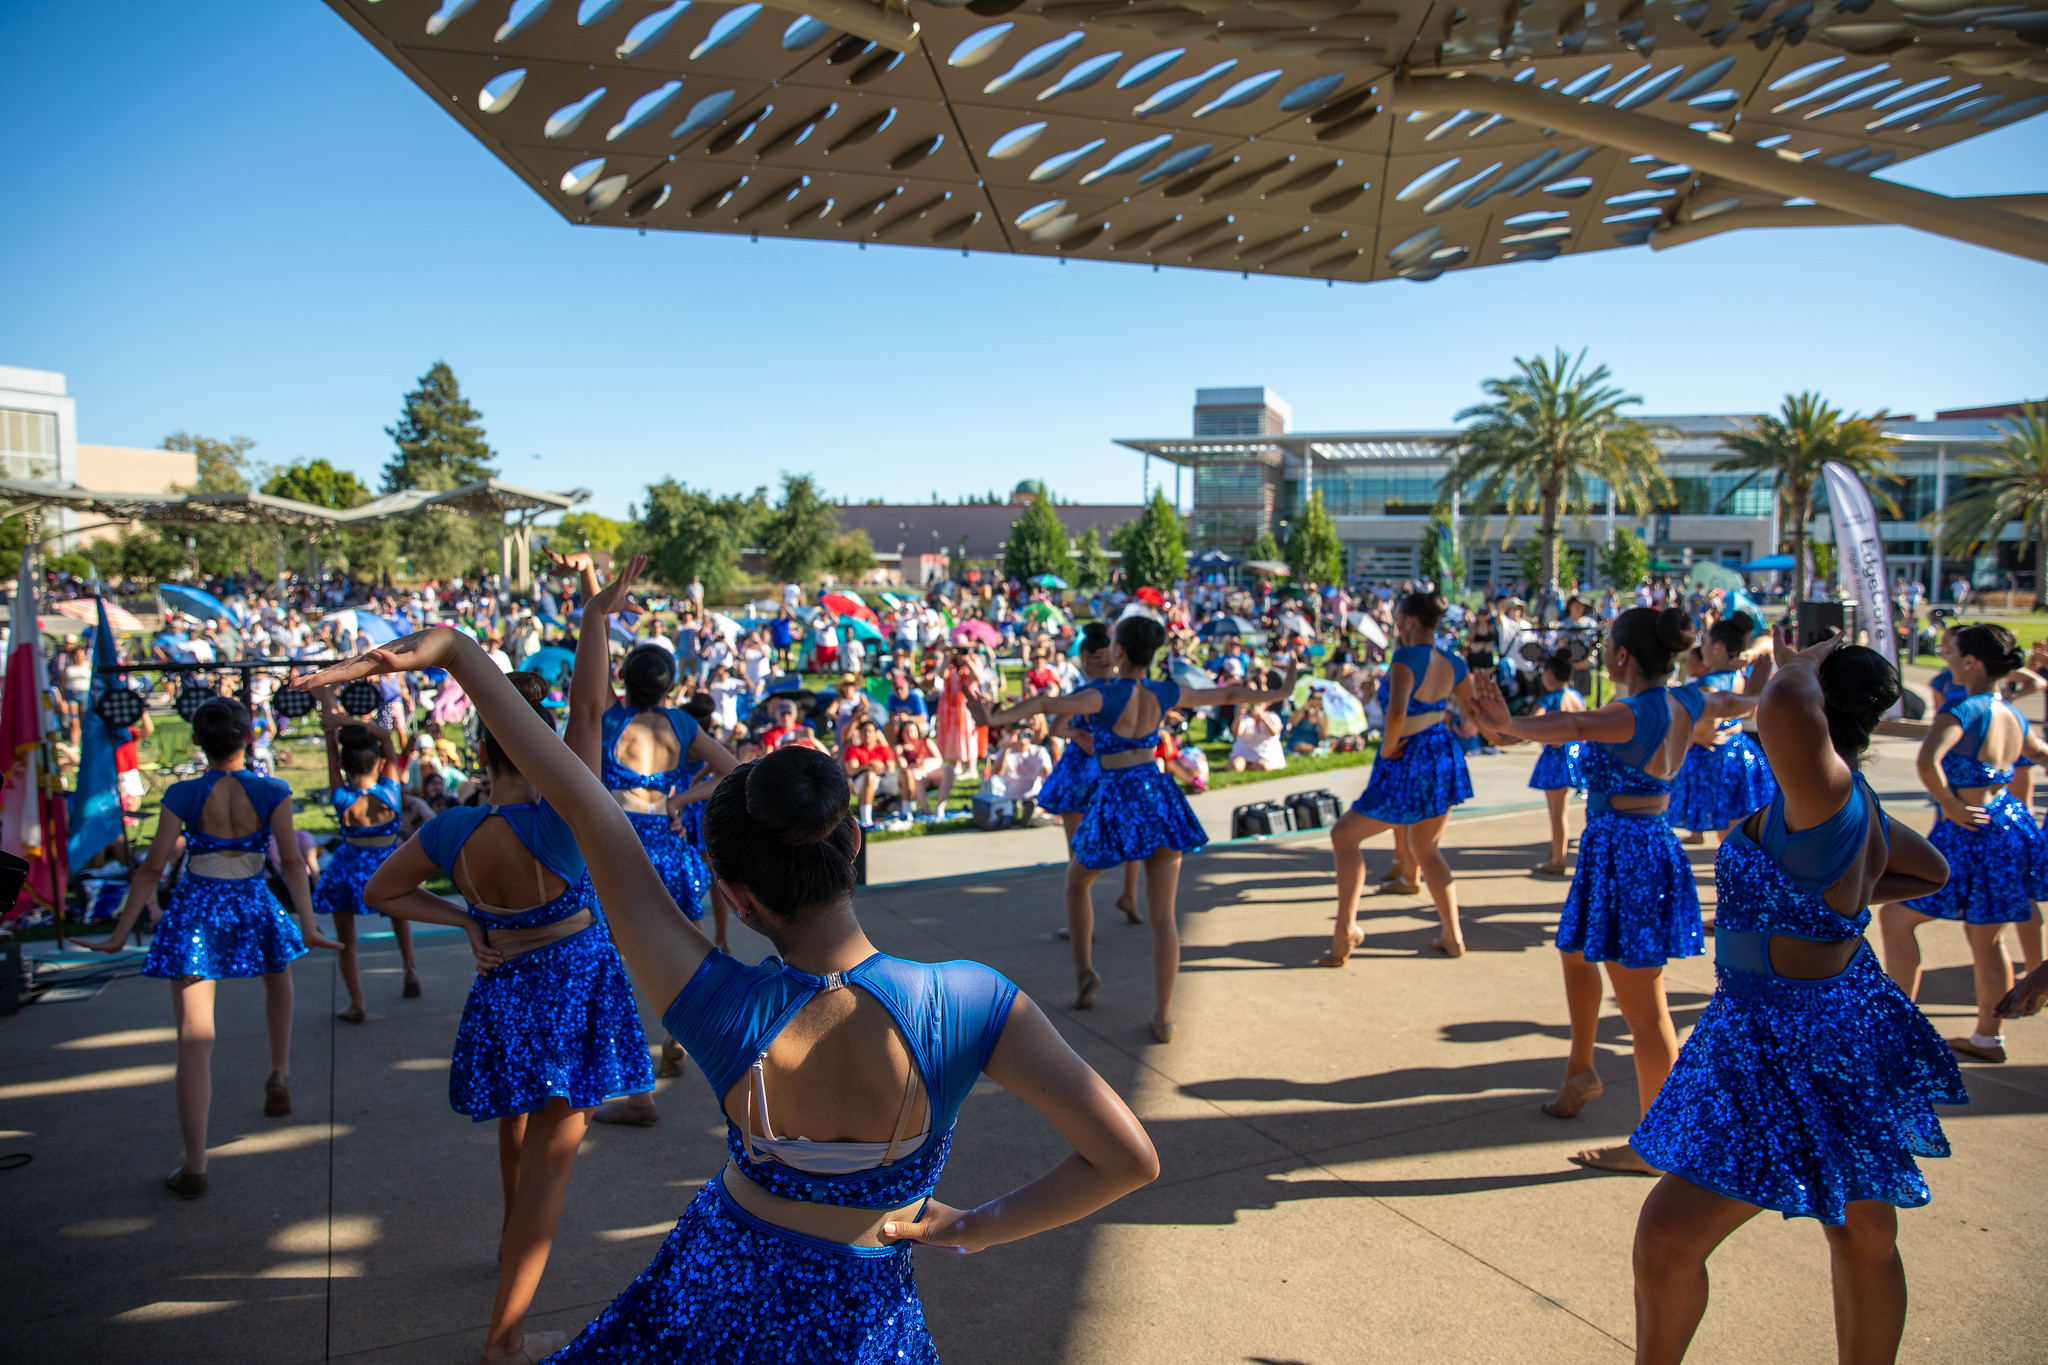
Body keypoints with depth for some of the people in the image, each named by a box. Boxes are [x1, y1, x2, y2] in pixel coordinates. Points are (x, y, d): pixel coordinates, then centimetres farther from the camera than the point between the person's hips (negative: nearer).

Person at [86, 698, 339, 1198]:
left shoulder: (183, 795, -7)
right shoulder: (272, 793, -6)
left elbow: (152, 869, -4)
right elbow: (292, 862, -8)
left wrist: (119, 933, 4)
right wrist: (308, 927, -4)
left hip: (194, 912, -1)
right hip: (252, 908, 1)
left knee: (194, 1038, 0)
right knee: (278, 978, 36)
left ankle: (194, 1166, 1)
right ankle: (279, 1075, 41)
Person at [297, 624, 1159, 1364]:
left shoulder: (720, 1009, -28)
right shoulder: (965, 1005, -30)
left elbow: (580, 804, -25)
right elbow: (1130, 1161, -23)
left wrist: (455, 650, -19)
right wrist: (972, 1229, -12)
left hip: (713, 1287, -1)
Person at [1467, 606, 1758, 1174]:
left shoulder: (1631, 715, -23)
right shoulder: (1684, 703, 4)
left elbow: (1570, 726, -44)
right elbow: (1733, 702, 27)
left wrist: (1508, 725, -61)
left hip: (1624, 853, -10)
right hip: (1652, 842, 10)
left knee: (1642, 1006, -1)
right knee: (1575, 952, 29)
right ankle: (1581, 1072, 46)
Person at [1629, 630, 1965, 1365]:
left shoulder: (1824, 790, -24)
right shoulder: (1860, 808, 4)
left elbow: (1787, 708, -46)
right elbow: (1933, 872, 23)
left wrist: (1805, 662, -23)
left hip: (1796, 1055, -10)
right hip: (1840, 1030, 10)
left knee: (1667, 1240, -2)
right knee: (1864, 1239, 22)